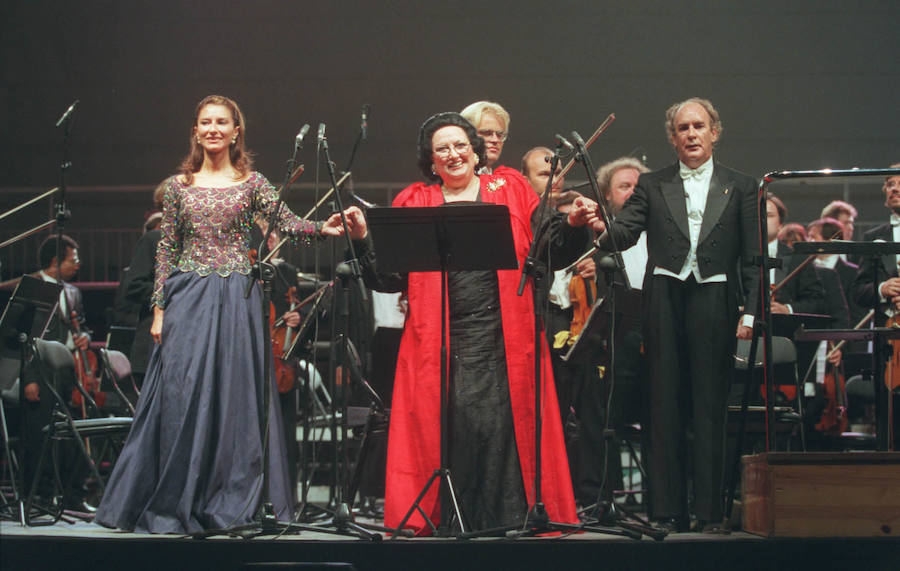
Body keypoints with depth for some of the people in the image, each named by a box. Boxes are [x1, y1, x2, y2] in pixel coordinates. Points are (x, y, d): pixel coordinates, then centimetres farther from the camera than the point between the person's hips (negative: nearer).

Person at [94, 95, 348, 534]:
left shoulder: (251, 183, 6)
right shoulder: (179, 185, 10)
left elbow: (288, 223, -6)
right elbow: (166, 249, 10)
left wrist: (323, 229, -27)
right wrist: (159, 309, 4)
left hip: (235, 298, -1)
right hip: (187, 299, 1)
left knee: (234, 395, -2)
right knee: (181, 394, -3)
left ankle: (232, 502, 6)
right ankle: (175, 504, 6)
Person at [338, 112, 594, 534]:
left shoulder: (511, 189, 15)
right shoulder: (414, 203, 15)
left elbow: (550, 250, 10)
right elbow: (390, 275, 8)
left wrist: (572, 226, -9)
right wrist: (363, 240, -6)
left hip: (504, 336, 0)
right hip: (441, 338, 0)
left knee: (501, 417, -8)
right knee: (454, 420, -7)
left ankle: (508, 517, -1)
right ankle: (459, 522, -1)